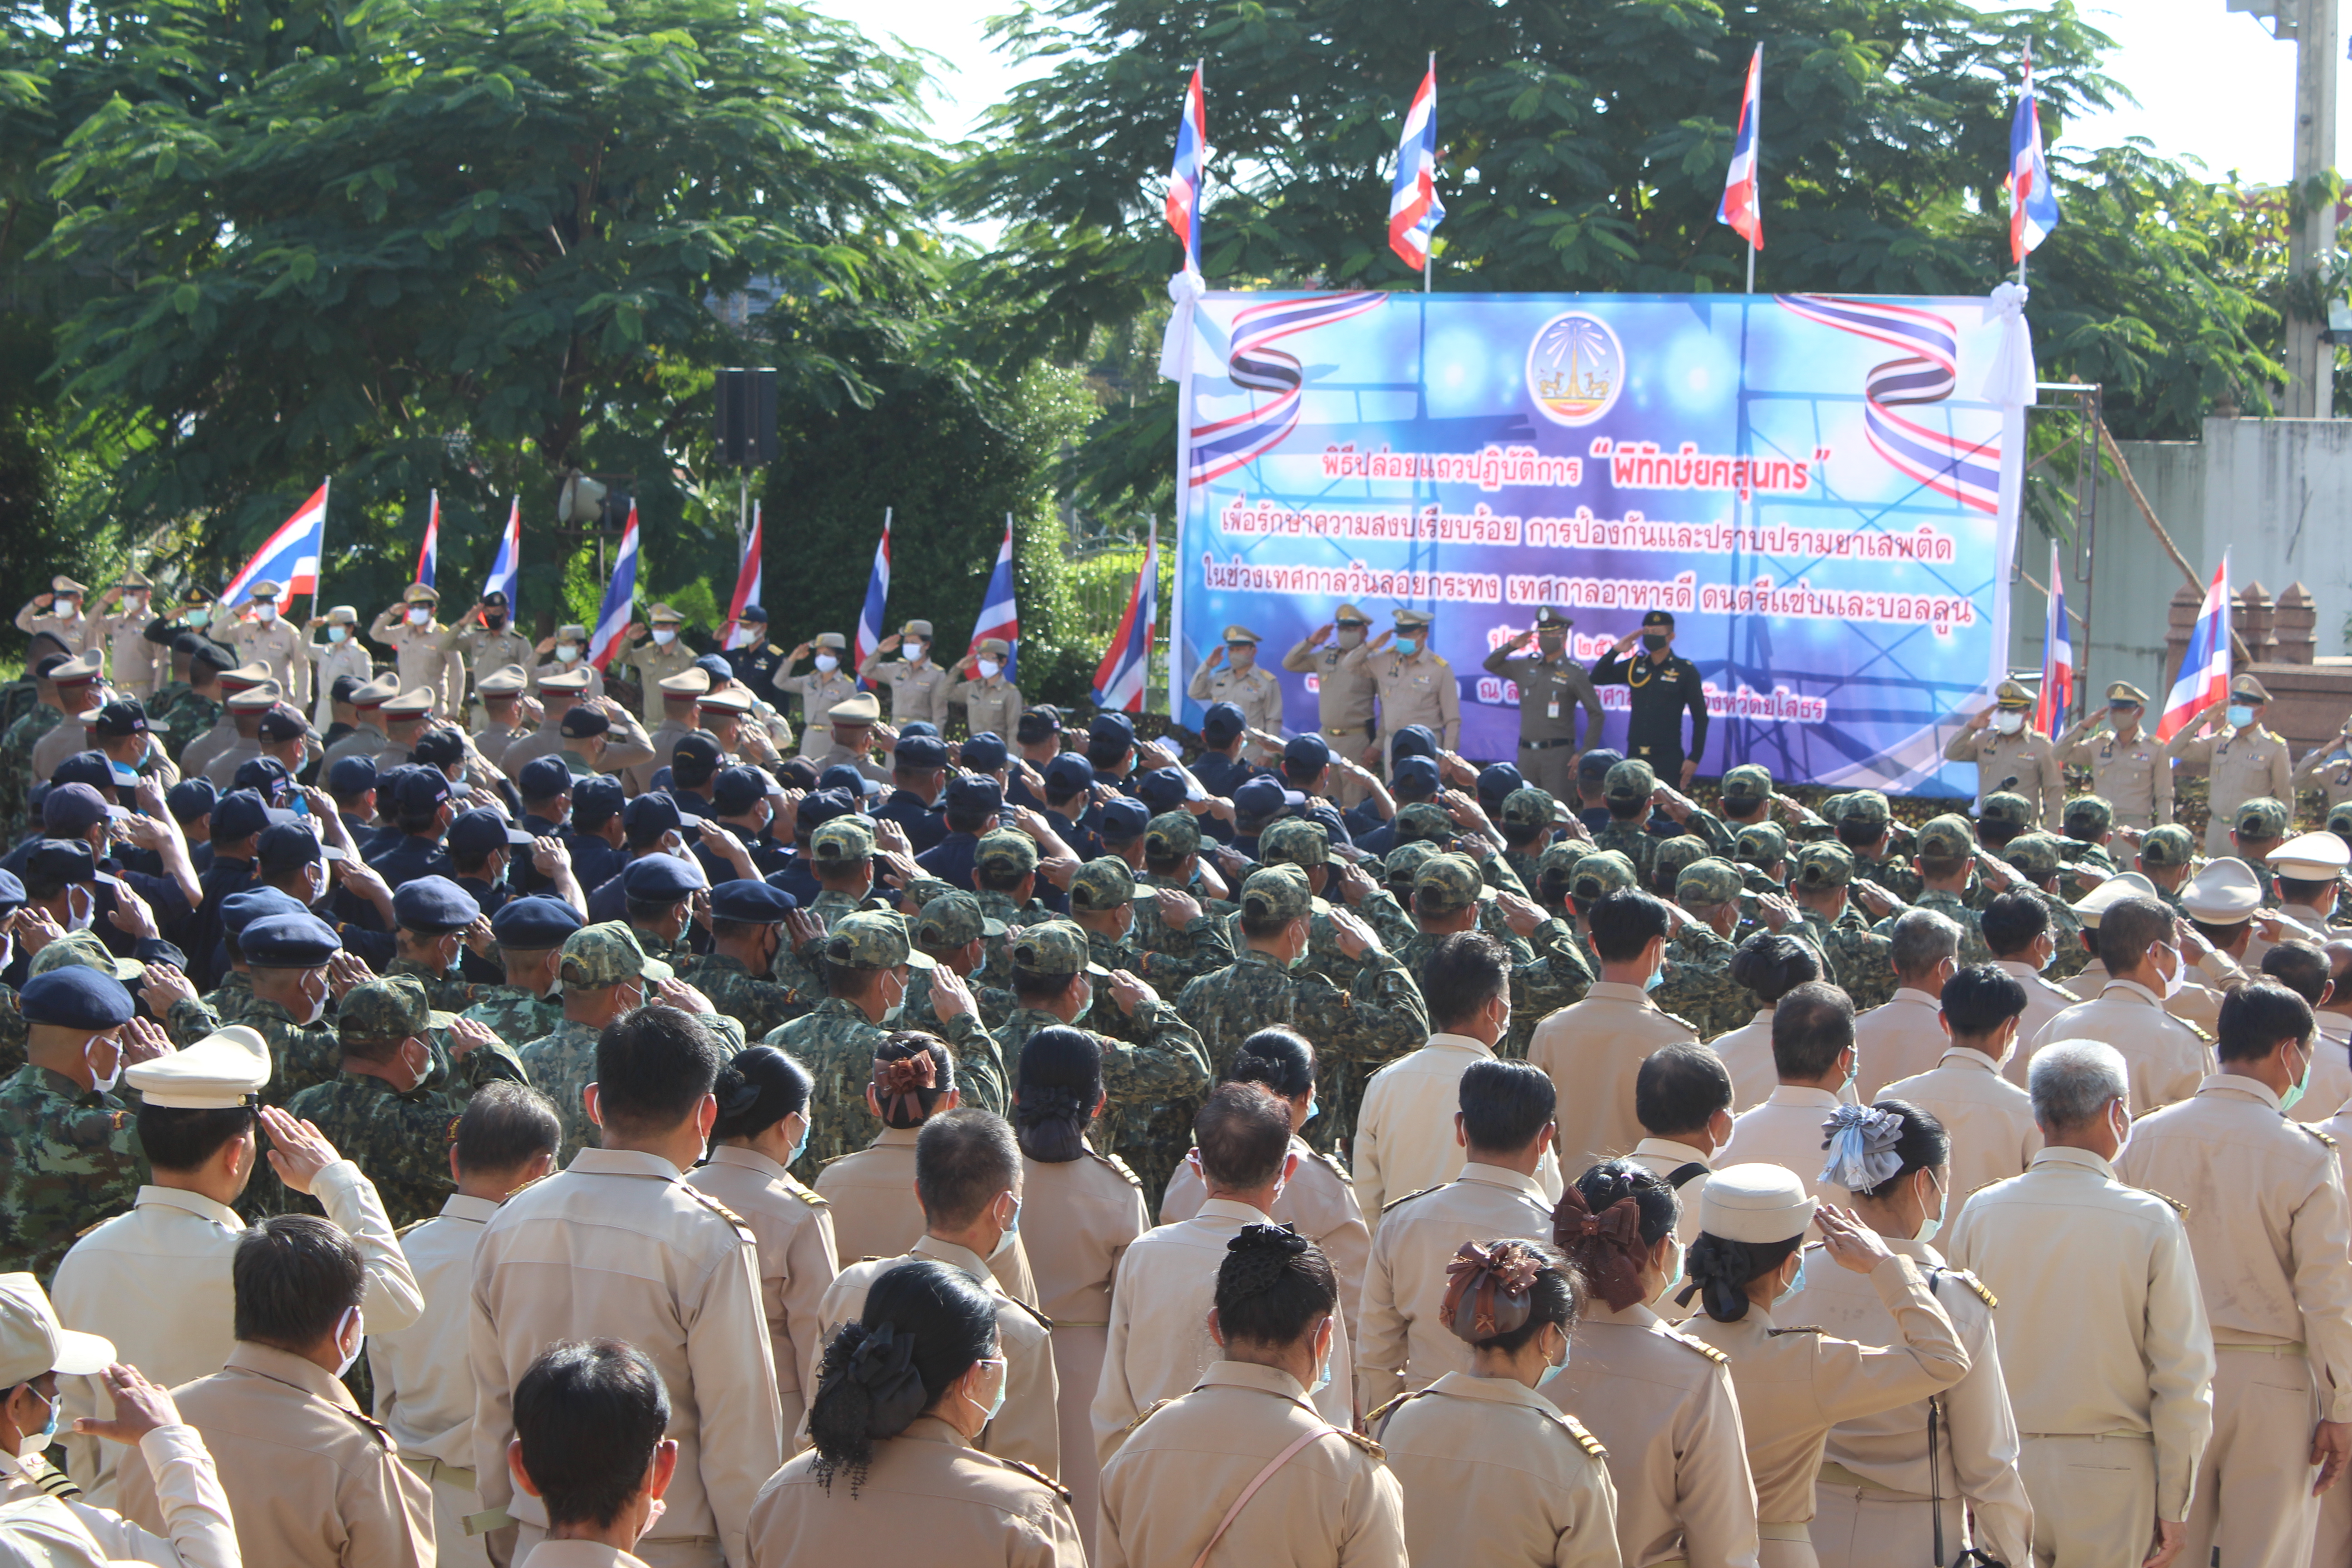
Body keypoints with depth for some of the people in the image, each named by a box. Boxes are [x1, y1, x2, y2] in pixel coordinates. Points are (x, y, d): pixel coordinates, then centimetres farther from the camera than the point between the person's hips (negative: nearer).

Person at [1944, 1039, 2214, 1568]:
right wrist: (2173, 1505, 0)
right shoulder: (2152, 1223, -9)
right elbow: (2183, 1377, -8)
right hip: (2111, 1467, -2)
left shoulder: (1981, 1212, -1)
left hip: (2001, 1464, 3)